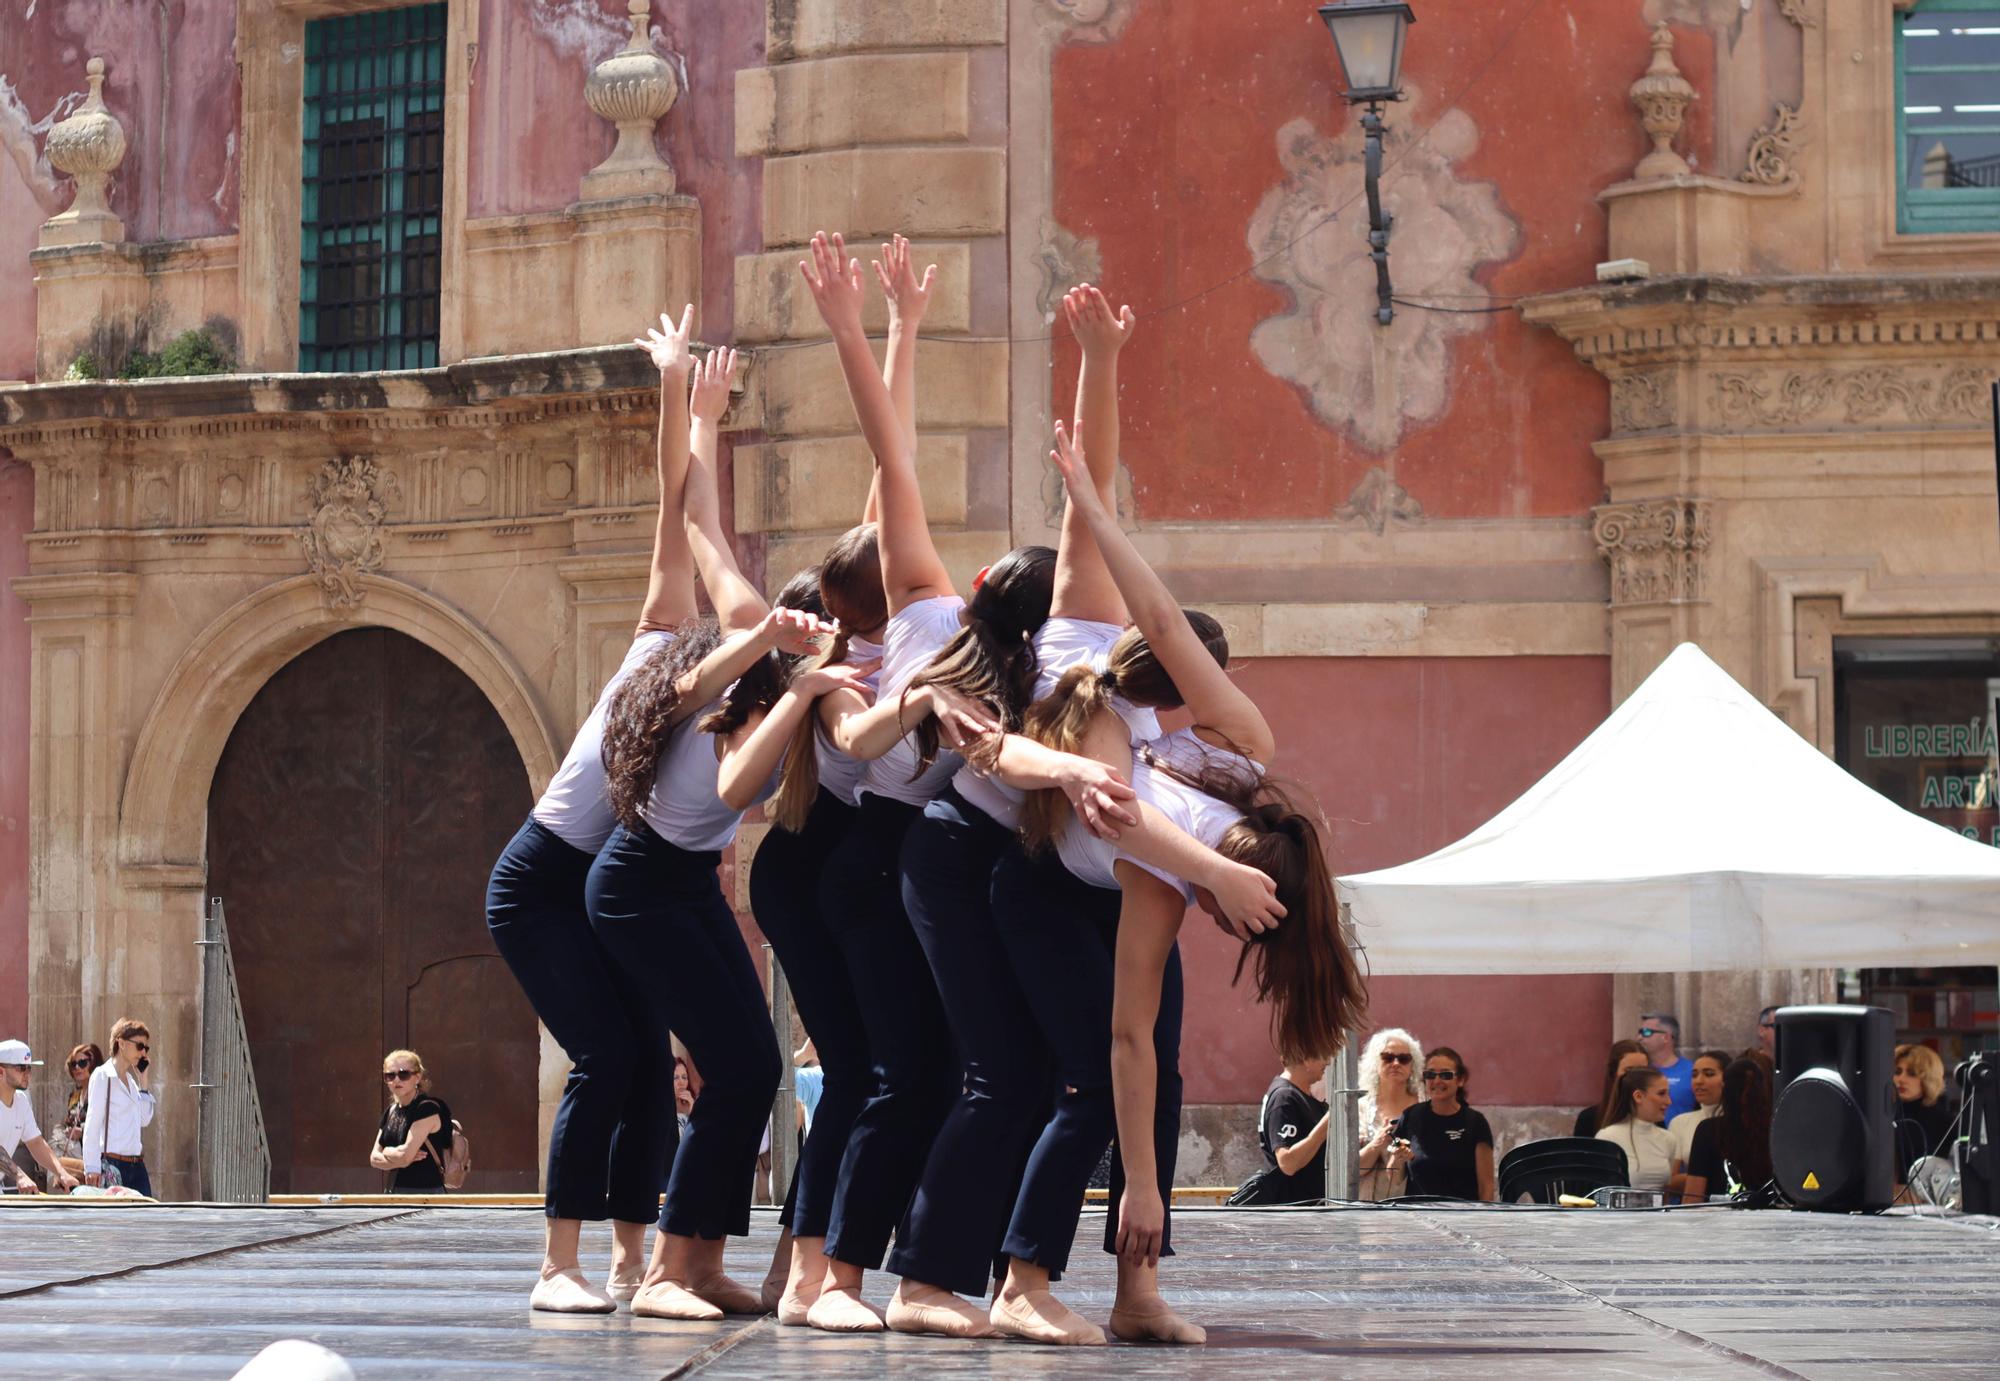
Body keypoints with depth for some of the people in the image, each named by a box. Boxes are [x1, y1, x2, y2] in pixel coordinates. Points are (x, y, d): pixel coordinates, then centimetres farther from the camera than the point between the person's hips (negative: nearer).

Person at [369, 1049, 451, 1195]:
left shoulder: (427, 1108, -11)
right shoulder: (391, 1112, 13)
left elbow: (404, 1156, -18)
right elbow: (374, 1158, 10)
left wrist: (387, 1151, 3)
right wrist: (399, 1159, -9)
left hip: (426, 1192, -8)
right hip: (395, 1193, 8)